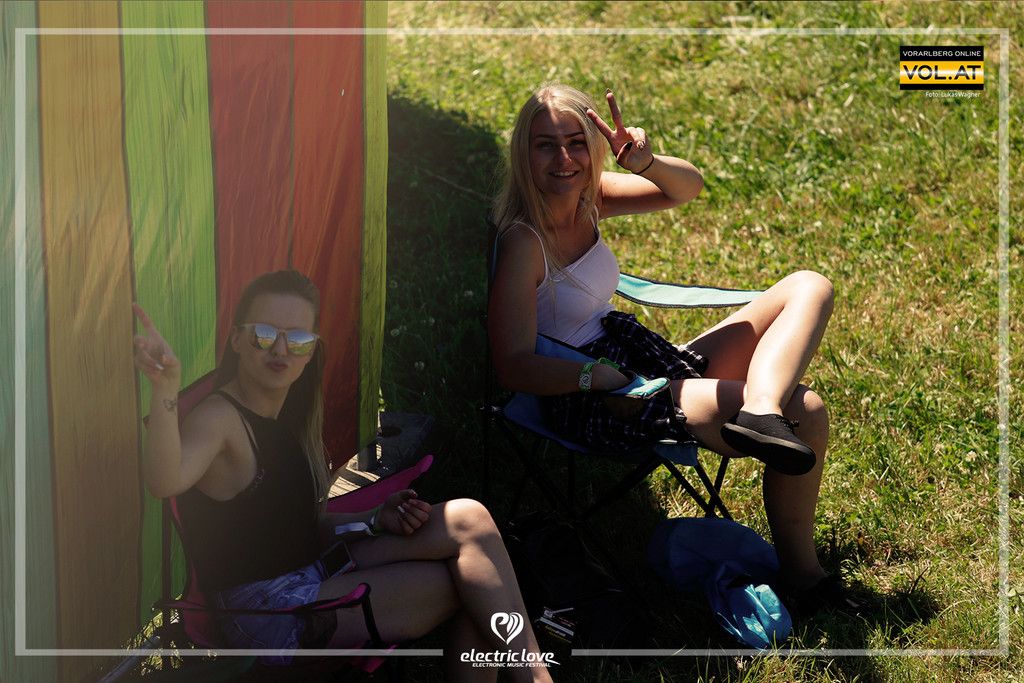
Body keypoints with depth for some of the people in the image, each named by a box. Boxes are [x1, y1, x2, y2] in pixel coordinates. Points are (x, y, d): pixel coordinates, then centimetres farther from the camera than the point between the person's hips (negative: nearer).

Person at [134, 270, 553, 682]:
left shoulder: (286, 417, 12)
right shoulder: (220, 418, -16)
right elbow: (165, 481, -39)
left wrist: (377, 521, 1)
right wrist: (165, 389, -55)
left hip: (307, 576, 9)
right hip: (270, 615, -9)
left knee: (467, 521, -4)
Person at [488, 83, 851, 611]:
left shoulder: (587, 197, 5)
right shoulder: (522, 240, -17)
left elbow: (687, 187, 10)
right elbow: (514, 368, -19)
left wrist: (645, 163, -12)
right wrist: (604, 376, -27)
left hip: (648, 362, 10)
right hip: (589, 404, -10)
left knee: (808, 289, -3)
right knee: (806, 412, -23)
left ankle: (763, 410, -30)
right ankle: (797, 569, -14)